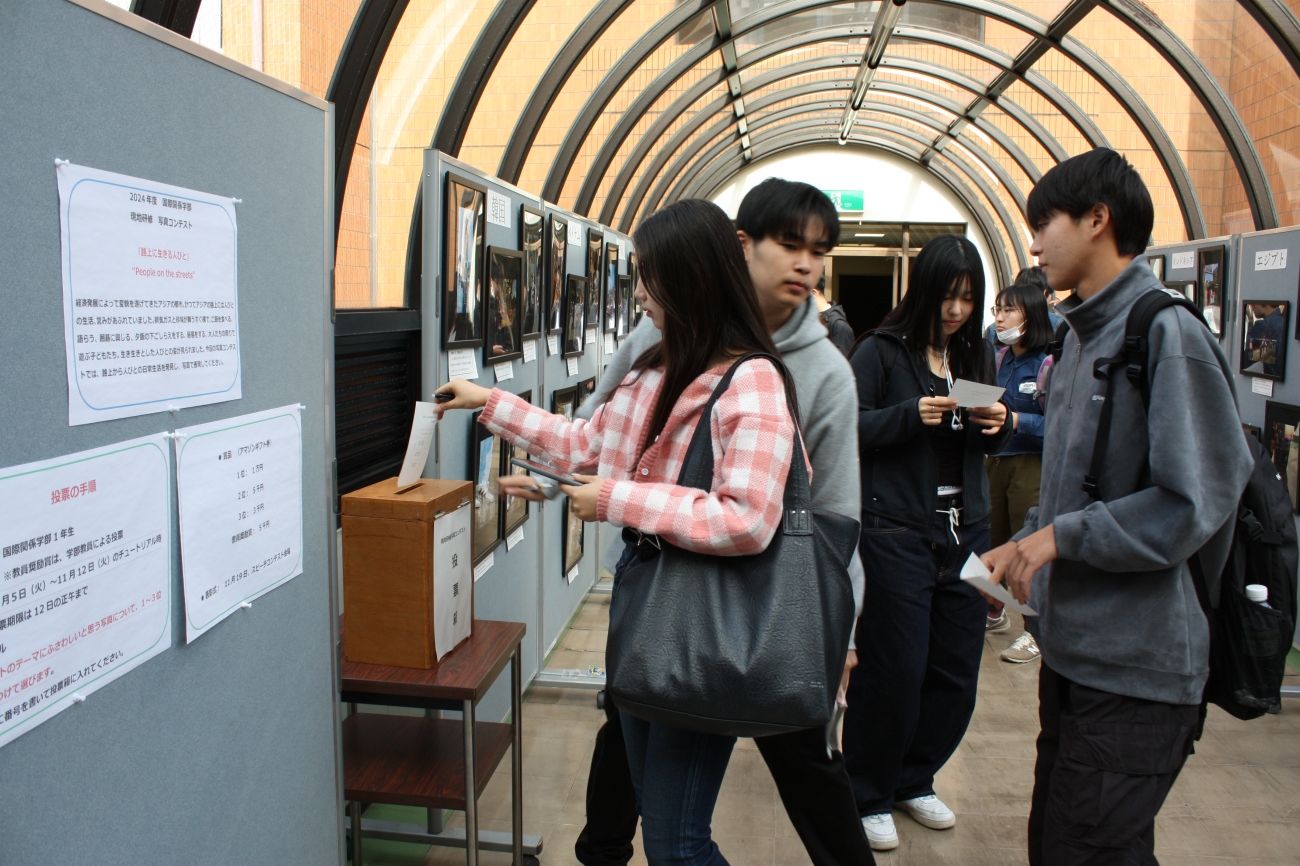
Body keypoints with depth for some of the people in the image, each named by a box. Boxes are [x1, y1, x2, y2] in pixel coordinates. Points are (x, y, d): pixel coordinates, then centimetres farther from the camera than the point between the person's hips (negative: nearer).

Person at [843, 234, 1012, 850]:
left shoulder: (978, 355, 12)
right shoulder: (881, 351, -5)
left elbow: (992, 447, 19)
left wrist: (999, 424, -3)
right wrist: (911, 415, -22)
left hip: (965, 531, 6)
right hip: (897, 532, -6)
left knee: (957, 671, 11)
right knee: (893, 672, 1)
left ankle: (914, 781, 32)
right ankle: (868, 796, 21)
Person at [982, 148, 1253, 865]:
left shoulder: (1167, 333, -16)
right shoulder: (1082, 335, 11)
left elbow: (1194, 503, -21)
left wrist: (1061, 535, -17)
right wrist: (1024, 546, 8)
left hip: (1135, 670, -9)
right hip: (1071, 648, 9)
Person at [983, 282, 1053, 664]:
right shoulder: (999, 358, 6)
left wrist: (1015, 421, -27)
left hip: (1032, 465, -7)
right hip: (995, 459, 7)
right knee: (992, 541, 17)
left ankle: (1034, 632, 15)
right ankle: (994, 613, 36)